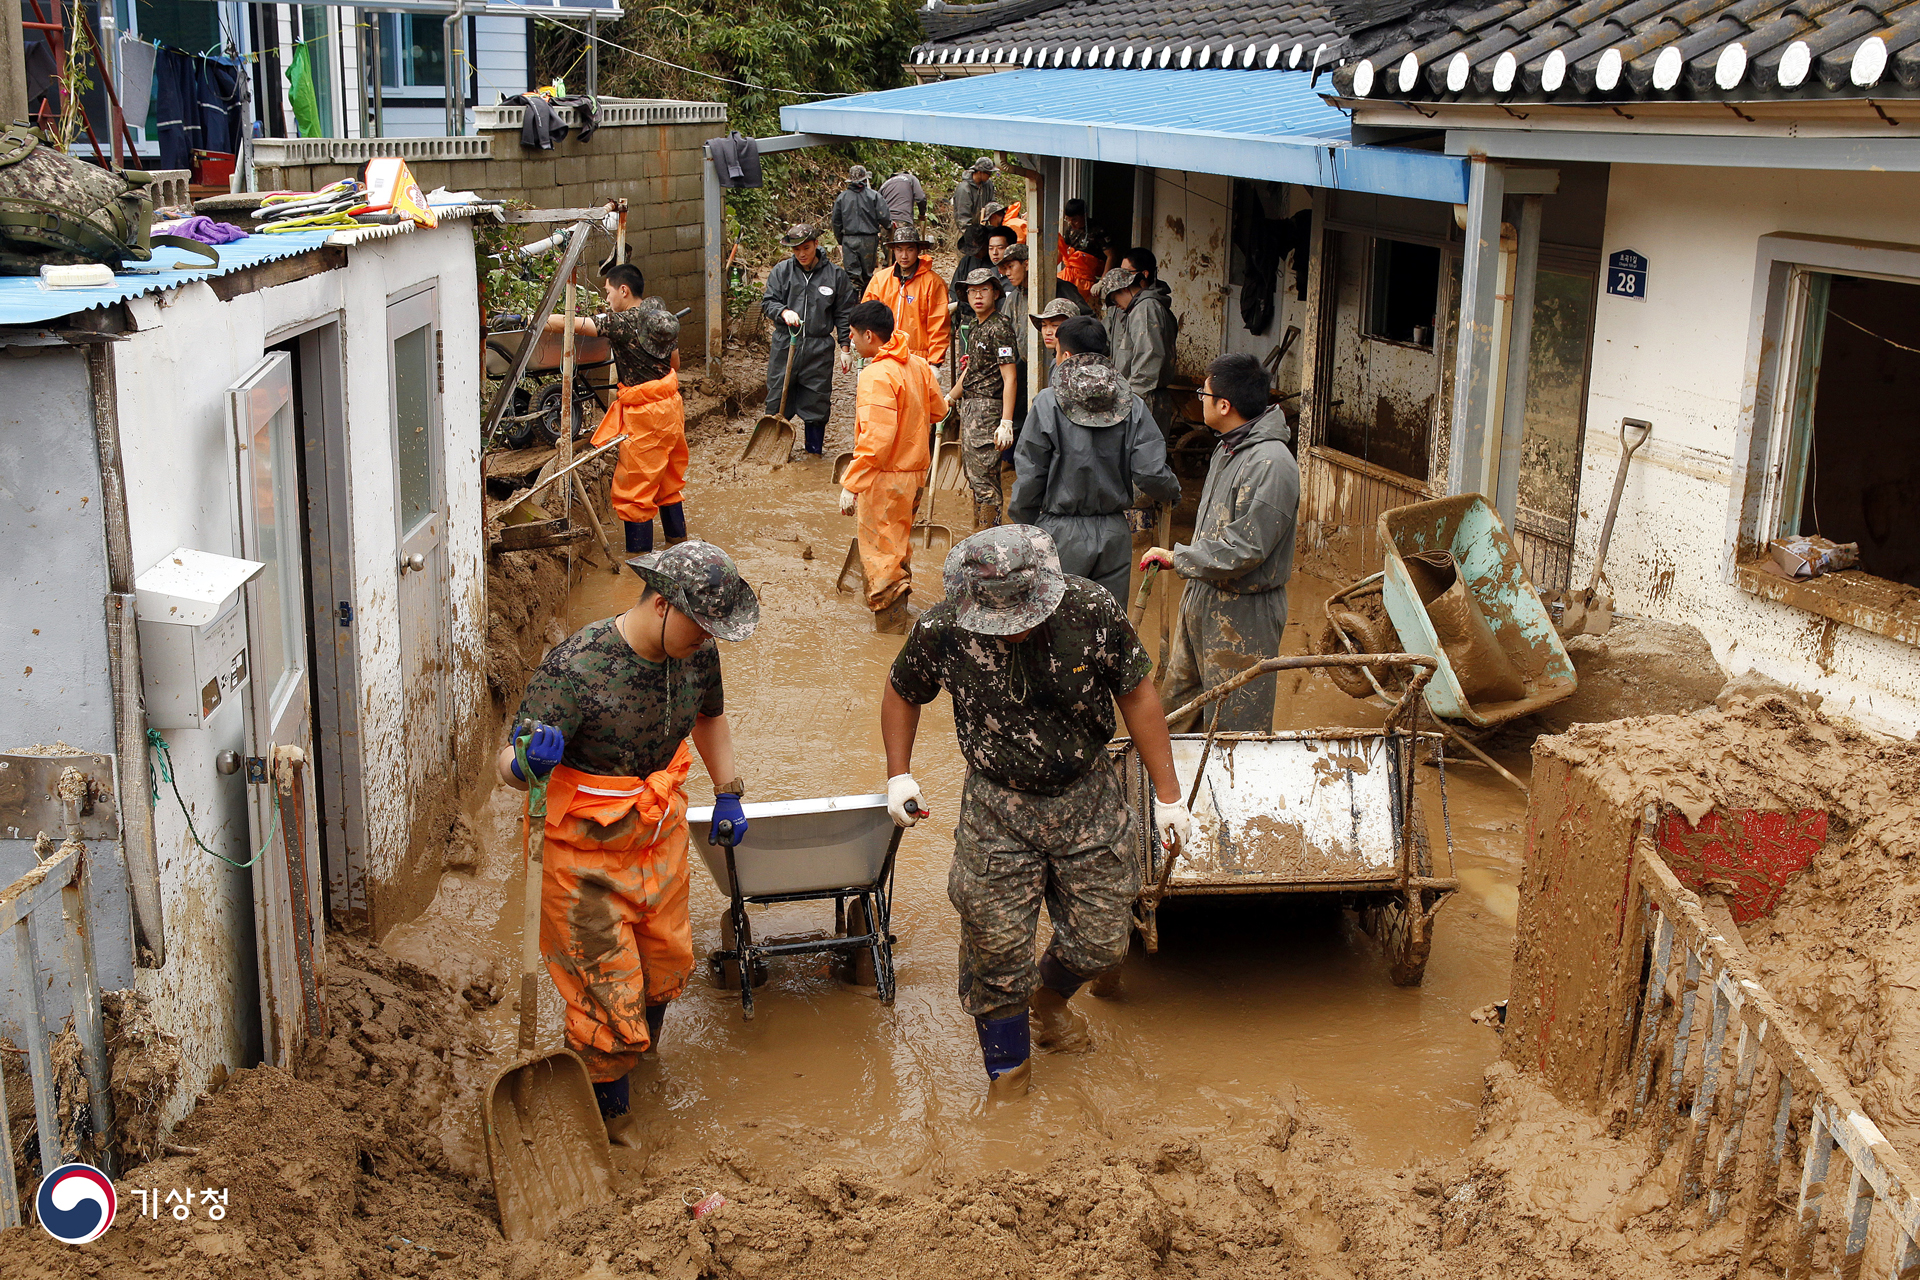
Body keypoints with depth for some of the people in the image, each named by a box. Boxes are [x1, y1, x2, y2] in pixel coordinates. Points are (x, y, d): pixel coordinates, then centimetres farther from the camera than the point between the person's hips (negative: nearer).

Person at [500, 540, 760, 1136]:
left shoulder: (695, 651, -10)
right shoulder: (575, 668, -30)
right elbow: (506, 764, -28)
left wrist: (728, 792, 14)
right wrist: (527, 764, -50)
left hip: (660, 835, 6)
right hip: (585, 852, -6)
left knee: (667, 965, 23)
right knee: (607, 992, 0)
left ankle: (636, 1052, 54)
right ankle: (603, 1113, 26)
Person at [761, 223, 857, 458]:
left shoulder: (835, 275, 2)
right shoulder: (781, 271, 2)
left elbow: (844, 314, 6)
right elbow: (768, 302, 4)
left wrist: (845, 348, 4)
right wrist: (784, 312, -18)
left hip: (819, 350, 0)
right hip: (784, 346, 1)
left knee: (816, 403, 6)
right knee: (777, 401, 5)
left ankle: (815, 451, 20)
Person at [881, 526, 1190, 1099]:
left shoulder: (1092, 611, -20)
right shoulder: (941, 632, -19)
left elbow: (1136, 693, -6)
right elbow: (902, 692, 4)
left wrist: (1167, 793, -3)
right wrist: (898, 773, -5)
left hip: (1088, 799, 1)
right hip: (998, 806, -1)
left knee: (1101, 942, 10)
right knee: (996, 948, 2)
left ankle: (1049, 998, 45)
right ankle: (1008, 1071, 27)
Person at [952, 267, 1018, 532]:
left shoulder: (1000, 328, -14)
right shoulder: (975, 327, 14)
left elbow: (1009, 378, -19)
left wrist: (1006, 423, -24)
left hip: (988, 409, -10)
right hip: (969, 407, 10)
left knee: (984, 480, -9)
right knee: (974, 477, 14)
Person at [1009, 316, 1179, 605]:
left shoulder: (1048, 404, -8)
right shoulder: (1132, 406, -3)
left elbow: (1029, 477, -7)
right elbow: (1152, 475, -7)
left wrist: (1024, 529, 7)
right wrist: (1173, 490, 15)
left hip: (1062, 533, -3)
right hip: (1114, 535, 3)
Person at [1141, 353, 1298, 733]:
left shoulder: (1270, 463, -25)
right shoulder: (1229, 446, 8)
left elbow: (1242, 550, -27)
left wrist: (1177, 558, -16)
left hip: (1243, 613, -10)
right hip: (1203, 598, 10)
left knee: (1239, 723, 1)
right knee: (1177, 699, 21)